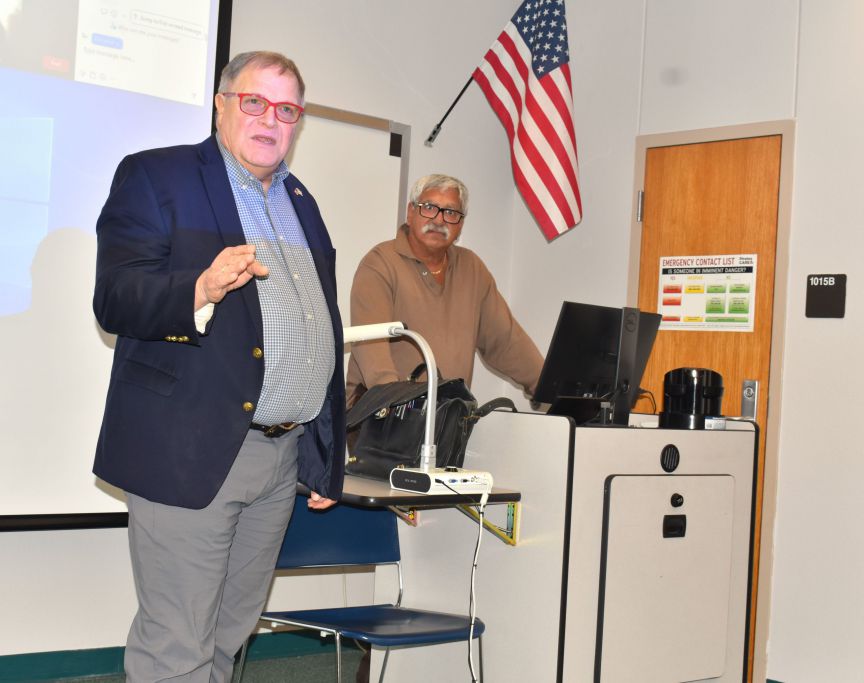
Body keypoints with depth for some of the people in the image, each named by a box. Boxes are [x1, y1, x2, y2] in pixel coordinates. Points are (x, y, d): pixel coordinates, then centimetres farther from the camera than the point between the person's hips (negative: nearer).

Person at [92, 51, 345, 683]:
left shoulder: (302, 203, 19)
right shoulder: (155, 177, 0)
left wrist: (329, 460, 20)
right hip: (192, 451, -6)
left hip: (283, 459, 6)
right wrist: (200, 290, -31)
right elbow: (114, 299, -11)